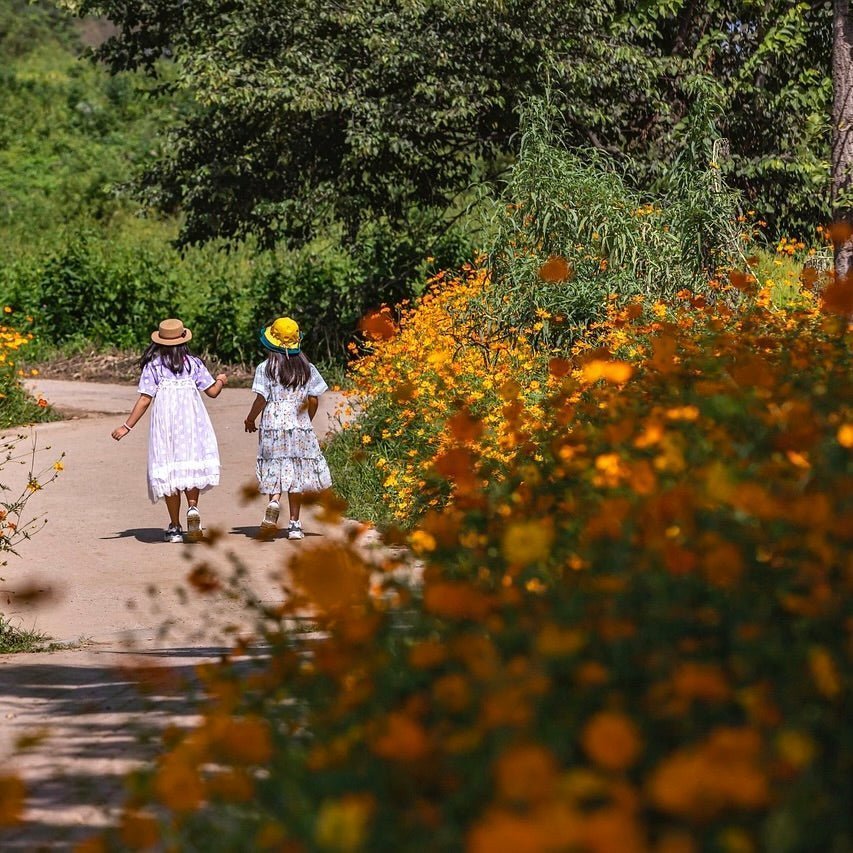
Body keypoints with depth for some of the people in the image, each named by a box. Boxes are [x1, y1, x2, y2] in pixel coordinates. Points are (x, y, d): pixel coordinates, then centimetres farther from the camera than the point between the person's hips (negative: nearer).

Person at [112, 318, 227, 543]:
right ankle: (193, 507, -18)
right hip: (191, 419, 1)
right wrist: (221, 380, 31)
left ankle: (175, 527, 8)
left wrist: (127, 427, 2)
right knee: (191, 464, 10)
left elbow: (145, 399, -3)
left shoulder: (153, 365, 2)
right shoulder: (193, 363, 7)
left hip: (164, 420, -1)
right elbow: (213, 391, 8)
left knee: (169, 469, 5)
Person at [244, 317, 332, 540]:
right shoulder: (307, 368, 3)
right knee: (297, 473, 7)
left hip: (273, 426, -2)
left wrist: (250, 420, 8)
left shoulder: (265, 368, -5)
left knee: (276, 470, 3)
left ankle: (274, 501, -28)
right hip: (300, 427, 2)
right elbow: (313, 400, 3)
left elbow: (261, 399, -8)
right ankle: (294, 524, 8)